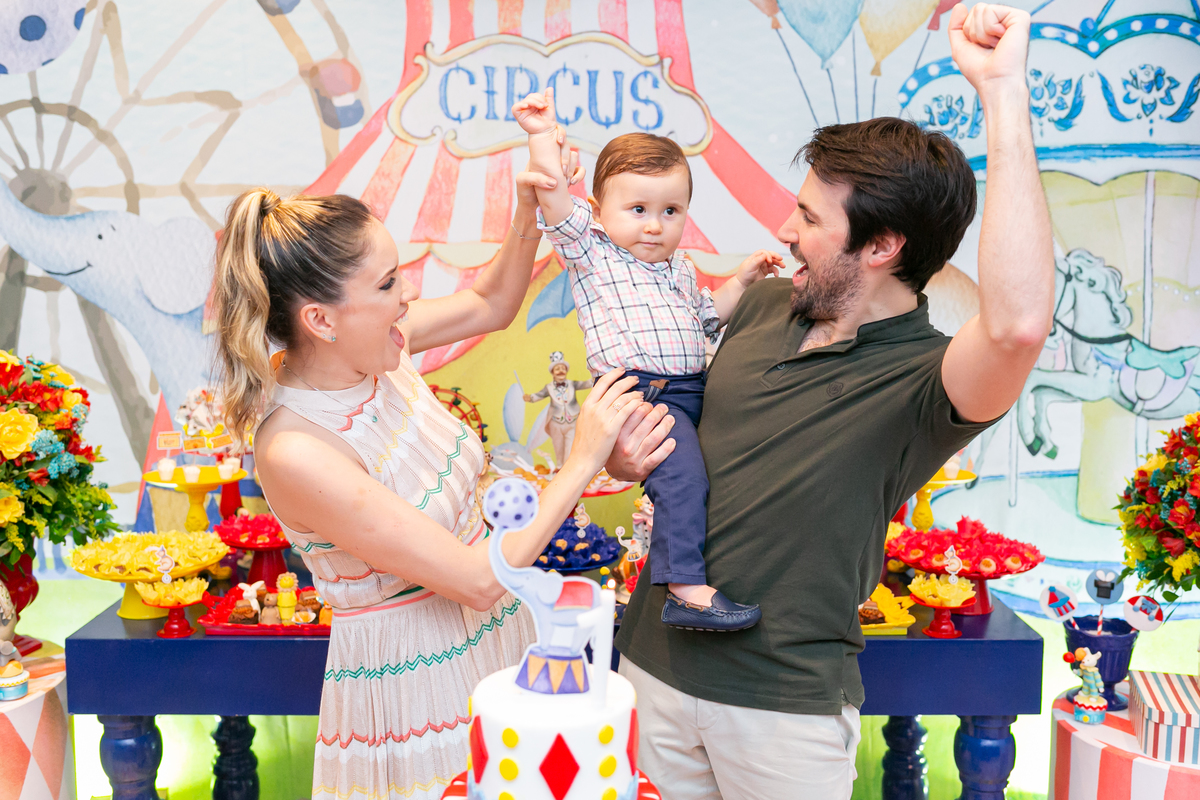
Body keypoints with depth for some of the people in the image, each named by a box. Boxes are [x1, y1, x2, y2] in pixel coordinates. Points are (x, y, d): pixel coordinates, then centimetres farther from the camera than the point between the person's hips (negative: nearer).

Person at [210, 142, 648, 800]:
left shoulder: (373, 352, -8)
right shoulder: (294, 452, -29)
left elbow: (490, 305, 12)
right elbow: (480, 579, -27)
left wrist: (529, 215, -5)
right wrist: (583, 461, -20)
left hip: (495, 646, 8)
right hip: (413, 689, -8)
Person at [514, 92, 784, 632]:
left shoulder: (680, 268, 22)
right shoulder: (590, 249, 4)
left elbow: (705, 320, 33)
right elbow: (554, 198, -8)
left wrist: (740, 282, 23)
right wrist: (542, 135, -11)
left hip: (694, 389, 8)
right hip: (640, 394, -8)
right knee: (682, 477, -27)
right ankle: (685, 590, -30)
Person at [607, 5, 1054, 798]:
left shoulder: (920, 381, -19)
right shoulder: (765, 306, 2)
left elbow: (1019, 326, -42)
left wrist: (1003, 91, -38)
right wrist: (624, 458, -6)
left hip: (786, 704, -5)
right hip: (658, 660, 6)